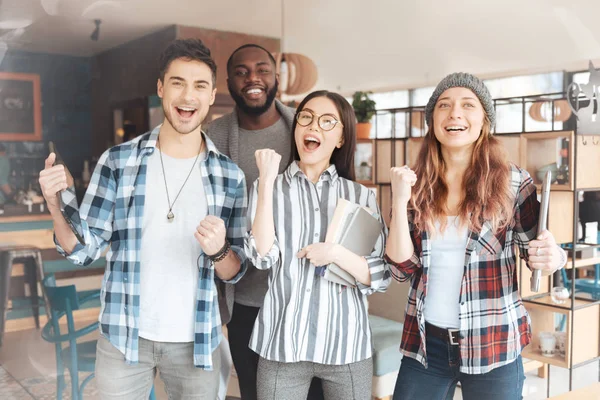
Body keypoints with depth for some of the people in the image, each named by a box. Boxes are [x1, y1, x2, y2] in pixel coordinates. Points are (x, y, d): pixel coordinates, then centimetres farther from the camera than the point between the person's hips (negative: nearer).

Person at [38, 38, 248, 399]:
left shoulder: (230, 176, -3)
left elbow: (236, 273, 1)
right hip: (123, 338, -1)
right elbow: (83, 250, -3)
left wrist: (219, 250, -21)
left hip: (196, 341, 1)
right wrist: (56, 204, -20)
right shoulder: (117, 162, -5)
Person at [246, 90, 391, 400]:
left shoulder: (361, 196, 4)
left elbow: (382, 276, 1)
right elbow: (263, 257, -11)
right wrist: (267, 181, -13)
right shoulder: (269, 188, 3)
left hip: (347, 343, 1)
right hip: (283, 342, -1)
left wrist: (337, 253, -16)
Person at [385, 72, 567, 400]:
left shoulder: (513, 182, -7)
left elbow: (534, 251, 4)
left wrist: (551, 257, -19)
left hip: (492, 345, -1)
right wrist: (400, 201, -16)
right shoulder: (415, 185, -1)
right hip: (424, 343, 2)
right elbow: (402, 269, -5)